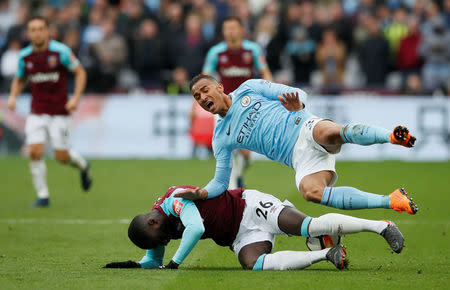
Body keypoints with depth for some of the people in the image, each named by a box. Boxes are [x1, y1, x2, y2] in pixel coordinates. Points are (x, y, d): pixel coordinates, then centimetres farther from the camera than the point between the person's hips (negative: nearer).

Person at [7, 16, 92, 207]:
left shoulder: (60, 51, -11)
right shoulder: (24, 56, 1)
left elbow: (80, 72, -2)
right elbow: (19, 79, 17)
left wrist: (76, 97, -13)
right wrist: (13, 96, -2)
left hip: (60, 111, -3)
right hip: (37, 111, 3)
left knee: (61, 157, -4)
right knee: (35, 152, -13)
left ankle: (82, 165, 31)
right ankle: (42, 196, -1)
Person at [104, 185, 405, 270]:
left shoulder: (175, 199, -20)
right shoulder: (158, 229, 8)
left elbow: (196, 228, -33)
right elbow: (153, 261, 22)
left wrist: (176, 262, -23)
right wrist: (130, 265, 2)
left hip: (251, 208, -8)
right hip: (242, 237, 8)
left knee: (309, 226, -25)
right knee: (253, 264, -22)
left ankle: (381, 226, -17)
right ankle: (327, 254, -17)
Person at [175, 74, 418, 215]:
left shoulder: (248, 89, 10)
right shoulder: (221, 138, 17)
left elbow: (299, 94, 8)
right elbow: (220, 182, 18)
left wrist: (297, 104, -16)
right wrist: (200, 193, -3)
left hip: (307, 129, -2)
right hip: (300, 158, 2)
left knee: (334, 133, -39)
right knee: (310, 191, -31)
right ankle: (391, 202, -35)